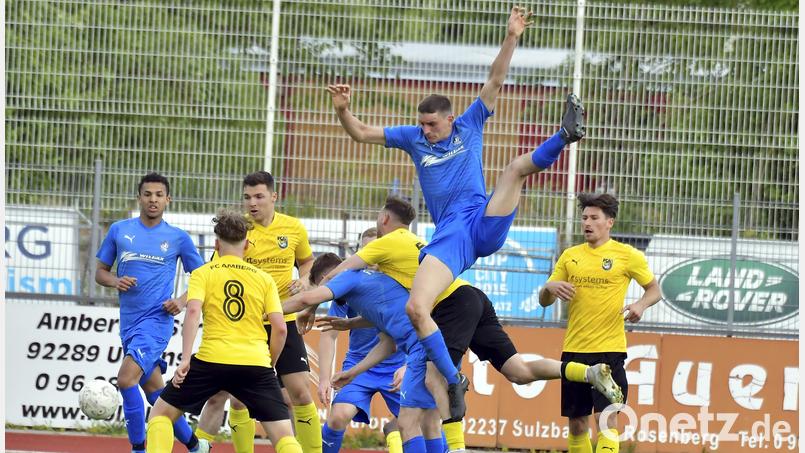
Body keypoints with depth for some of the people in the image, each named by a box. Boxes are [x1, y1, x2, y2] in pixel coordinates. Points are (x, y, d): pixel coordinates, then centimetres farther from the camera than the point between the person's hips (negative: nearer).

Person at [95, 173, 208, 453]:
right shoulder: (119, 230, 8)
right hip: (129, 322, 5)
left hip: (157, 318, -5)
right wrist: (115, 281, -7)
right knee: (155, 392, 11)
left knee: (126, 378, -23)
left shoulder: (178, 238, 2)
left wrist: (182, 301, -7)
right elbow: (100, 272, 14)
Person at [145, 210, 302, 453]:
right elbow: (280, 328, 6)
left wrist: (185, 359, -11)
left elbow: (193, 311, -8)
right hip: (256, 362, 1)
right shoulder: (264, 279, 15)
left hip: (211, 360, -1)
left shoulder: (202, 274, 10)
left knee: (161, 413, 17)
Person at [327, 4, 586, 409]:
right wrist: (343, 110, -2)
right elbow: (361, 134, 17)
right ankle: (452, 380, -13)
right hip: (448, 238, 1)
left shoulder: (469, 125, 12)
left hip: (485, 223, -1)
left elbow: (494, 82, 5)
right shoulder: (413, 139, 17)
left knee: (517, 167, -19)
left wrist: (511, 39, -5)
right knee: (415, 308, -19)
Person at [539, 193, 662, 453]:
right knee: (576, 423, 8)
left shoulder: (628, 256, 1)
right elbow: (544, 301, 13)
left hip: (609, 350, -4)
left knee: (606, 419, -14)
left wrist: (641, 305, -13)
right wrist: (551, 288, -11)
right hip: (573, 350, 4)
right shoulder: (570, 256, 11)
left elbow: (654, 290, 9)